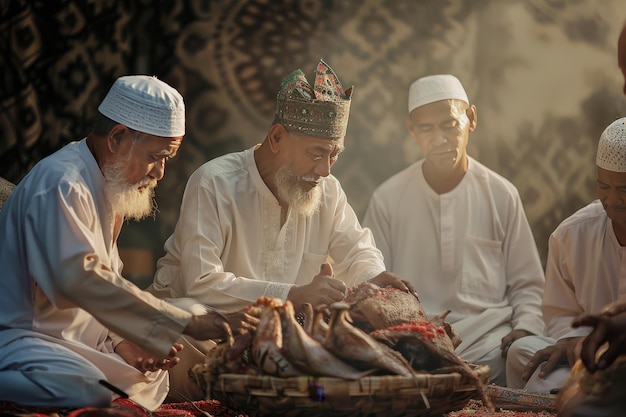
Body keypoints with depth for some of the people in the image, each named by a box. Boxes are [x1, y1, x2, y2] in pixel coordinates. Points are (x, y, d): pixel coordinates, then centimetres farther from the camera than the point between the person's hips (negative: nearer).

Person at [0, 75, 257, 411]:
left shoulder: (107, 184, 14)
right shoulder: (62, 185, -20)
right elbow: (82, 278, -33)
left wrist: (120, 340, -1)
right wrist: (189, 324, -34)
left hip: (70, 332, 10)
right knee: (89, 391, -33)